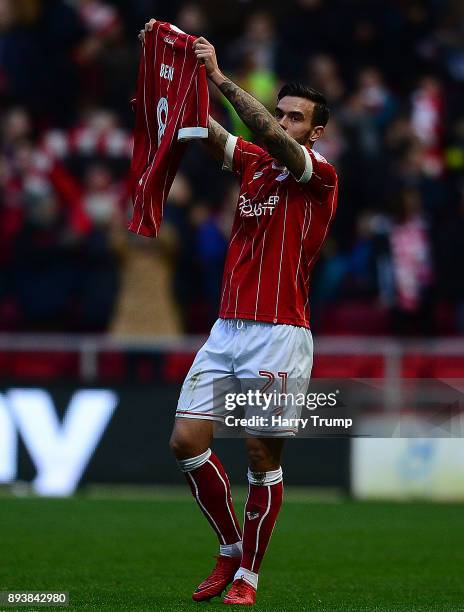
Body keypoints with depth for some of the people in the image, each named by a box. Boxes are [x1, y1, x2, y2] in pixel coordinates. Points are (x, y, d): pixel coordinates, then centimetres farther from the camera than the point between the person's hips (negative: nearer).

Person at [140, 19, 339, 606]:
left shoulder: (320, 175, -5)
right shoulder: (252, 162, 13)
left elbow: (274, 139, -22)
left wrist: (219, 76, -27)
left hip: (279, 335, -6)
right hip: (226, 330, 6)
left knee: (263, 459, -1)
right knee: (186, 441, -1)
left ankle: (248, 575, 10)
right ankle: (230, 550, 15)